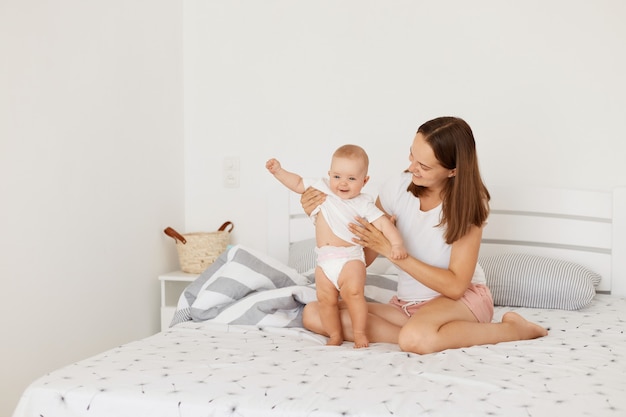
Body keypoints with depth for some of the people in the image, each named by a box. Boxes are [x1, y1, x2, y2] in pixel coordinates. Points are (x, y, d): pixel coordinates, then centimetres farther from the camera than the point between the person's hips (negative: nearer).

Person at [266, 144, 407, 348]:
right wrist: (278, 171, 11)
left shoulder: (363, 204, -3)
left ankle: (359, 333, -4)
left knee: (353, 292, -21)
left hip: (350, 257, -4)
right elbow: (298, 184, 19)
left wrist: (396, 243, -21)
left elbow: (382, 223, -8)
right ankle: (335, 335, 16)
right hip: (324, 260, 4)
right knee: (325, 299, 0)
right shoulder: (323, 189, 8)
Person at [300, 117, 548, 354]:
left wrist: (391, 251, -24)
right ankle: (429, 337, -20)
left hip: (462, 299, -5)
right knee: (313, 314, -15)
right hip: (406, 306, 5)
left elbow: (456, 286, -20)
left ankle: (512, 328, -13)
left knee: (415, 338, -40)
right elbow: (361, 258, -1)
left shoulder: (469, 203, -16)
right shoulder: (398, 188, -7)